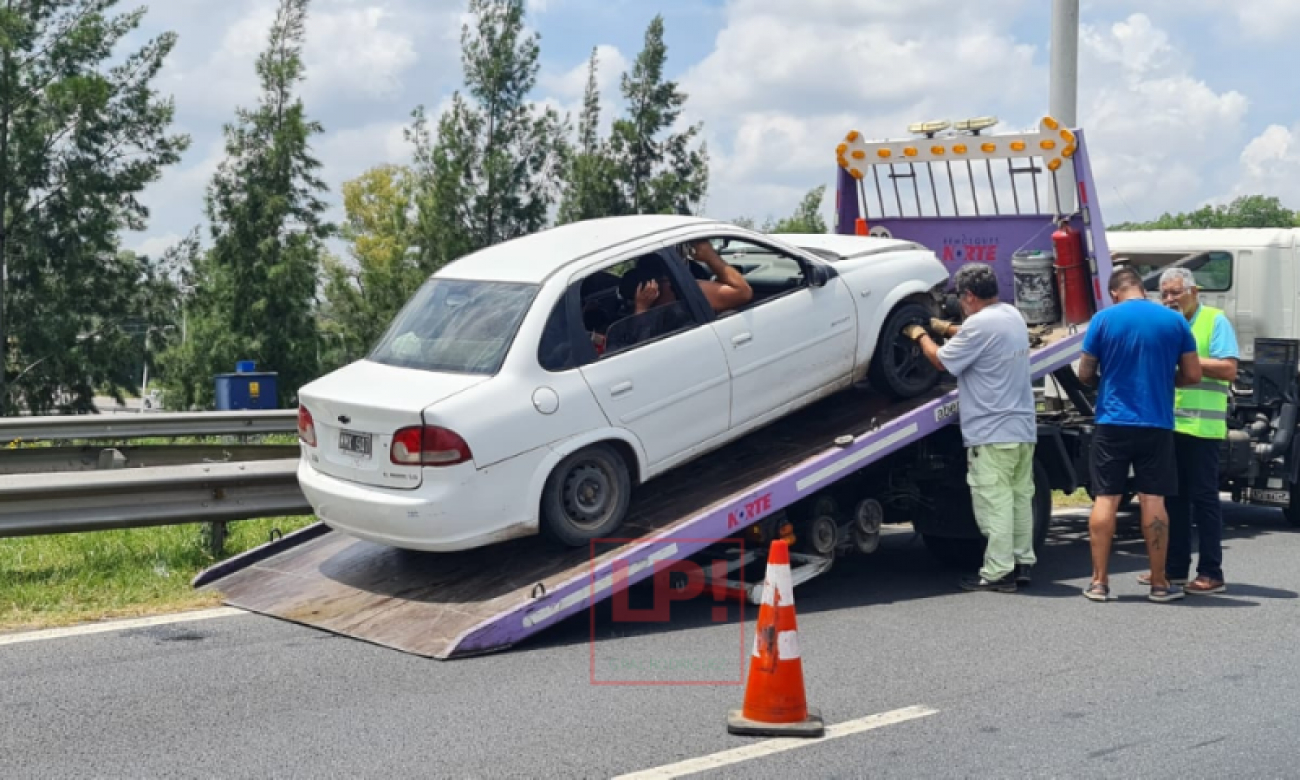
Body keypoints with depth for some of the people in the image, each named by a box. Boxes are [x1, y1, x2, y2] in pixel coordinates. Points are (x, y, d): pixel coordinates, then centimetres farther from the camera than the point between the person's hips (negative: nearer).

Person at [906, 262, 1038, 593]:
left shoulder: (980, 324, -17)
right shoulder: (1013, 316, 11)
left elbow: (941, 361, -8)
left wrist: (921, 335, 9)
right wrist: (946, 329, 28)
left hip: (992, 433, -9)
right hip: (1023, 429, 9)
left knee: (995, 502, -6)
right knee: (1021, 497, 14)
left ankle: (998, 571, -4)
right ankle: (1022, 562, 20)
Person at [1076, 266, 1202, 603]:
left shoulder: (1103, 319, -2)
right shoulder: (1175, 321, 2)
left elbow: (1085, 374, 2)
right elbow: (1192, 375, 5)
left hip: (1112, 422, -1)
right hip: (1157, 424, 1)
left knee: (1105, 499, 4)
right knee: (1153, 500, 4)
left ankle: (1099, 581, 5)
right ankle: (1159, 583, 9)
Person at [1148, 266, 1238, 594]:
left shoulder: (1215, 321, -1)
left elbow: (1228, 370, -11)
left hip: (1201, 426, -6)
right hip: (1167, 424, 6)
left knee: (1204, 498, -2)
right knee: (1173, 497, 10)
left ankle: (1211, 573, 2)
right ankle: (1174, 567, 17)